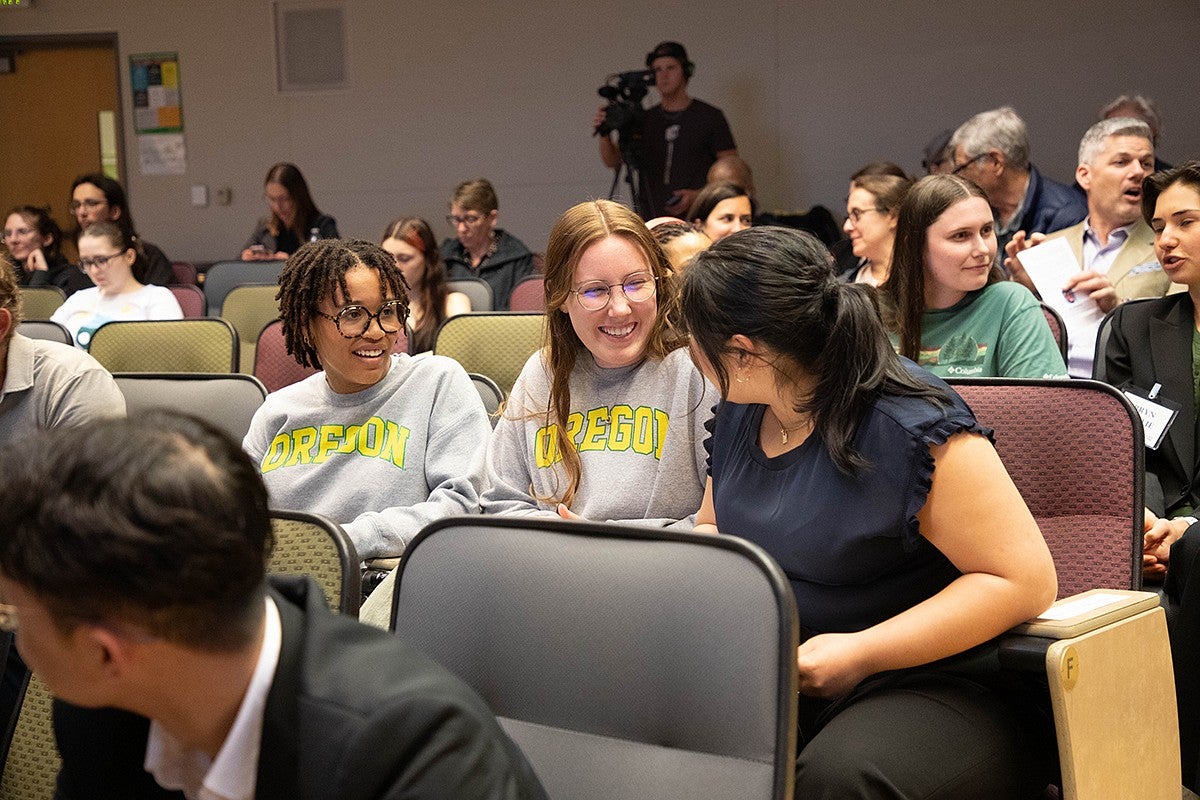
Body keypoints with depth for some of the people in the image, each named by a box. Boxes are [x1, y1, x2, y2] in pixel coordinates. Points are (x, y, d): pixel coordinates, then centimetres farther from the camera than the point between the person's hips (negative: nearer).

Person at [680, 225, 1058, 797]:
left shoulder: (913, 428, -17)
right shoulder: (738, 415, 9)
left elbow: (1025, 578, -18)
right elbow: (712, 532, 27)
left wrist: (862, 653, -22)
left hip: (933, 684, -7)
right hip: (780, 680, 7)